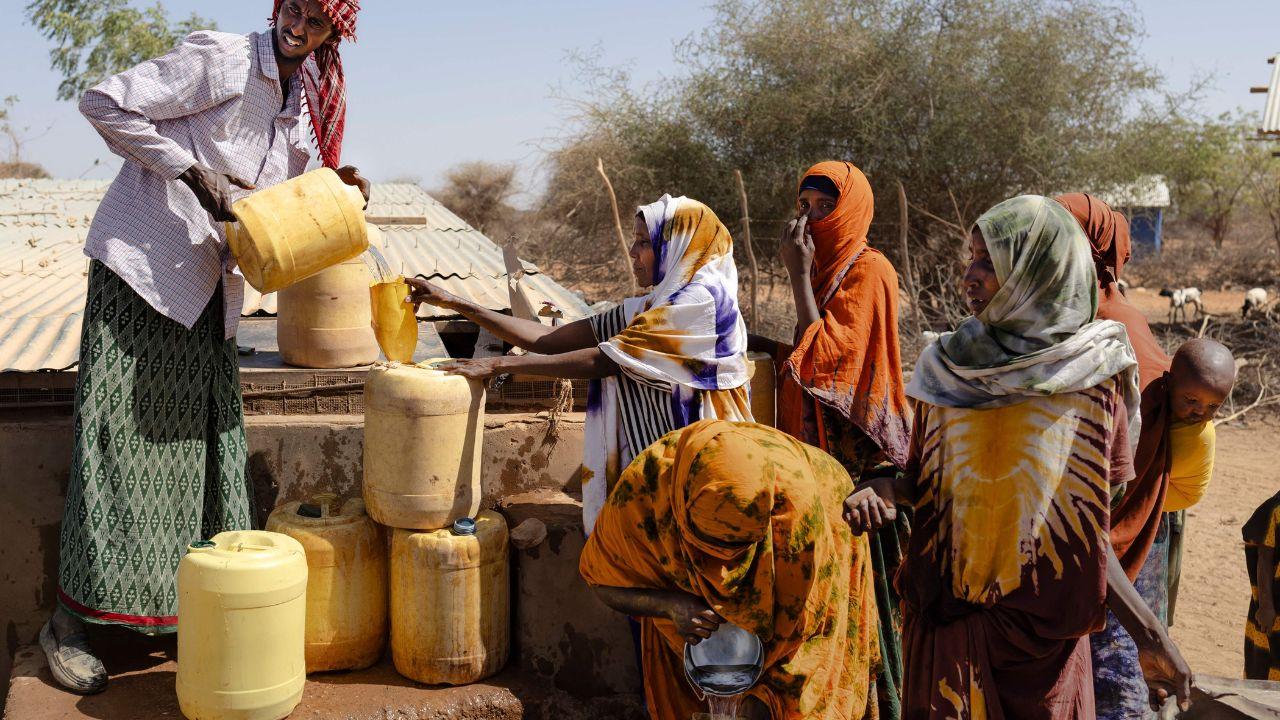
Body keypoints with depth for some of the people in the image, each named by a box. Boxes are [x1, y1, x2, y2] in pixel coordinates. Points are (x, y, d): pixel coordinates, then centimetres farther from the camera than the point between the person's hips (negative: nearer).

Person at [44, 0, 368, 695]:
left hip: (206, 289, 7)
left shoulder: (292, 97, 13)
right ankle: (67, 623, 1)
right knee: (118, 438, -7)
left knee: (204, 436, 5)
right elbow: (103, 103, -13)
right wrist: (191, 172, -17)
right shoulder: (221, 59, -10)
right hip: (142, 268, -7)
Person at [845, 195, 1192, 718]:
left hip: (1041, 621, -2)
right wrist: (884, 491, -14)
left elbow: (1088, 527, -3)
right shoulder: (948, 366, 2)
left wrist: (1149, 634, -10)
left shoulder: (1092, 376, -6)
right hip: (946, 611, 2)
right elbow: (922, 476, 8)